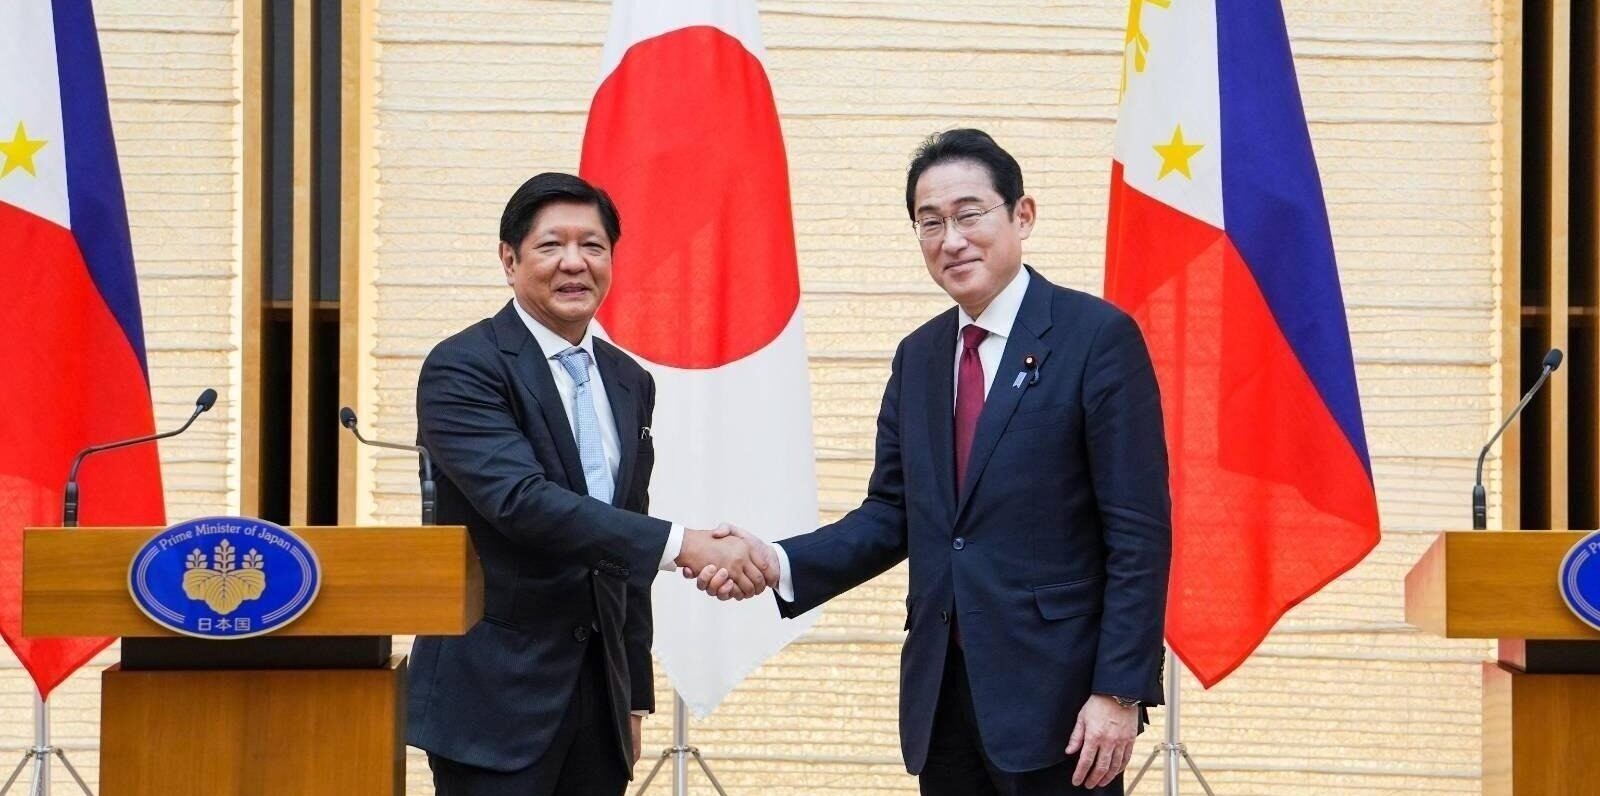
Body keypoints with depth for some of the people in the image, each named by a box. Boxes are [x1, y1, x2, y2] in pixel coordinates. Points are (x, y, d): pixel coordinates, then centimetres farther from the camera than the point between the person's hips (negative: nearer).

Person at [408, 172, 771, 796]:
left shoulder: (630, 383, 14)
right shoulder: (463, 368, -8)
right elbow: (520, 499, -23)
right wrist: (681, 545, -29)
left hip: (599, 692, 6)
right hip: (496, 696, -6)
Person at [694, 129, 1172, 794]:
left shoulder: (1097, 336, -7)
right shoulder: (918, 356, 13)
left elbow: (1139, 533, -10)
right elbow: (892, 515, 11)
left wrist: (1120, 692, -15)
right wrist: (779, 563, -6)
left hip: (1054, 689, -6)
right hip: (942, 692, 6)